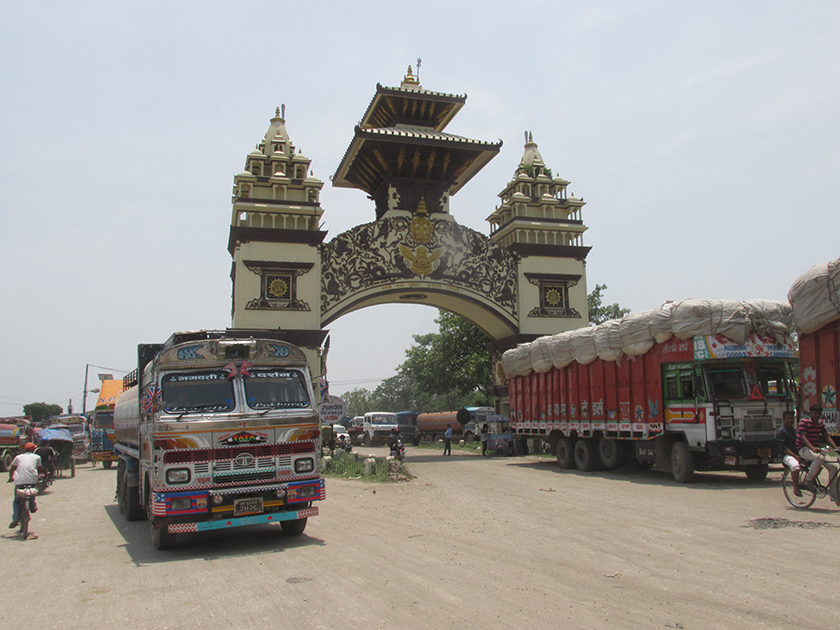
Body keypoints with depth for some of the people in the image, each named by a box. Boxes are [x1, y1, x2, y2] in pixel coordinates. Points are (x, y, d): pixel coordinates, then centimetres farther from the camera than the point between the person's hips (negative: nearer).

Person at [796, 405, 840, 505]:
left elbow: (826, 436, 9)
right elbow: (803, 437, -21)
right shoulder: (804, 421, -11)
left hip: (816, 449, 7)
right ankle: (808, 479, -16)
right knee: (819, 458, -38)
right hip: (804, 449, -7)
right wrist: (812, 448, -37)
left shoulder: (820, 423, 11)